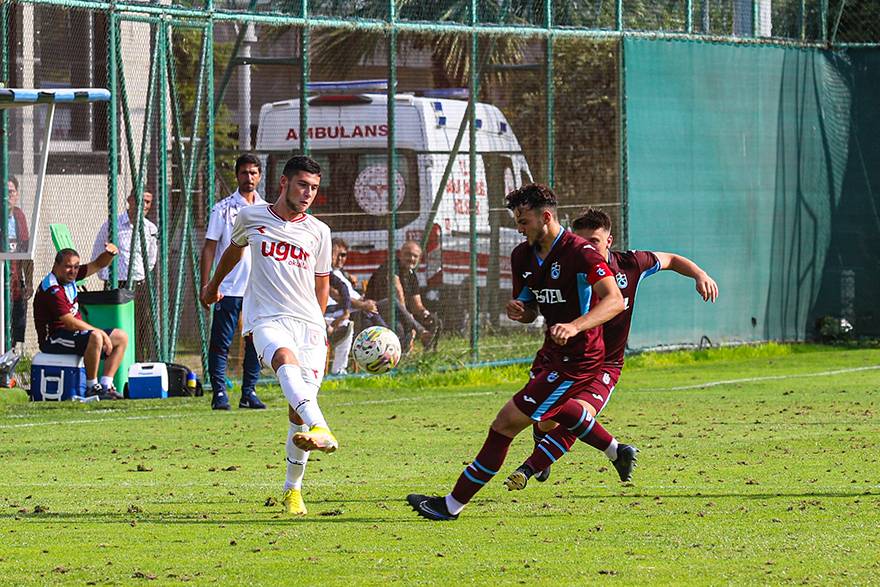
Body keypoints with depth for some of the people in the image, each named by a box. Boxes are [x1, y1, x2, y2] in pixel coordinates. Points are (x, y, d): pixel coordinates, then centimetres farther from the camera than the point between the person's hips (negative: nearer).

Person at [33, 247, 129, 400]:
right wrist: (101, 333, -20)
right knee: (95, 337, -36)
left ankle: (106, 386, -3)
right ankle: (92, 387, -25)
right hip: (53, 339, -10)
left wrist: (110, 254, -8)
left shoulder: (69, 276, 7)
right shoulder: (52, 290, -21)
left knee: (121, 337, 5)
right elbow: (70, 323, -25)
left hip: (73, 332, 10)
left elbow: (98, 265, 16)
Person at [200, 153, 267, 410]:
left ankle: (249, 392, 12)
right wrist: (205, 284, -9)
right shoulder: (223, 209, -1)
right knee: (221, 343, -5)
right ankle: (219, 393, -1)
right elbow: (209, 248, -2)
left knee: (256, 342, 5)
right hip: (228, 289, -4)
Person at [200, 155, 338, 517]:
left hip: (309, 323, 2)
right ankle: (321, 430, -60)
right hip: (267, 320, -2)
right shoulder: (251, 218, 7)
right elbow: (233, 250, 29)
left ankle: (293, 488, 10)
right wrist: (214, 285, 43)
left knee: (299, 406, -7)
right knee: (286, 360, -36)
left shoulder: (318, 232, 10)